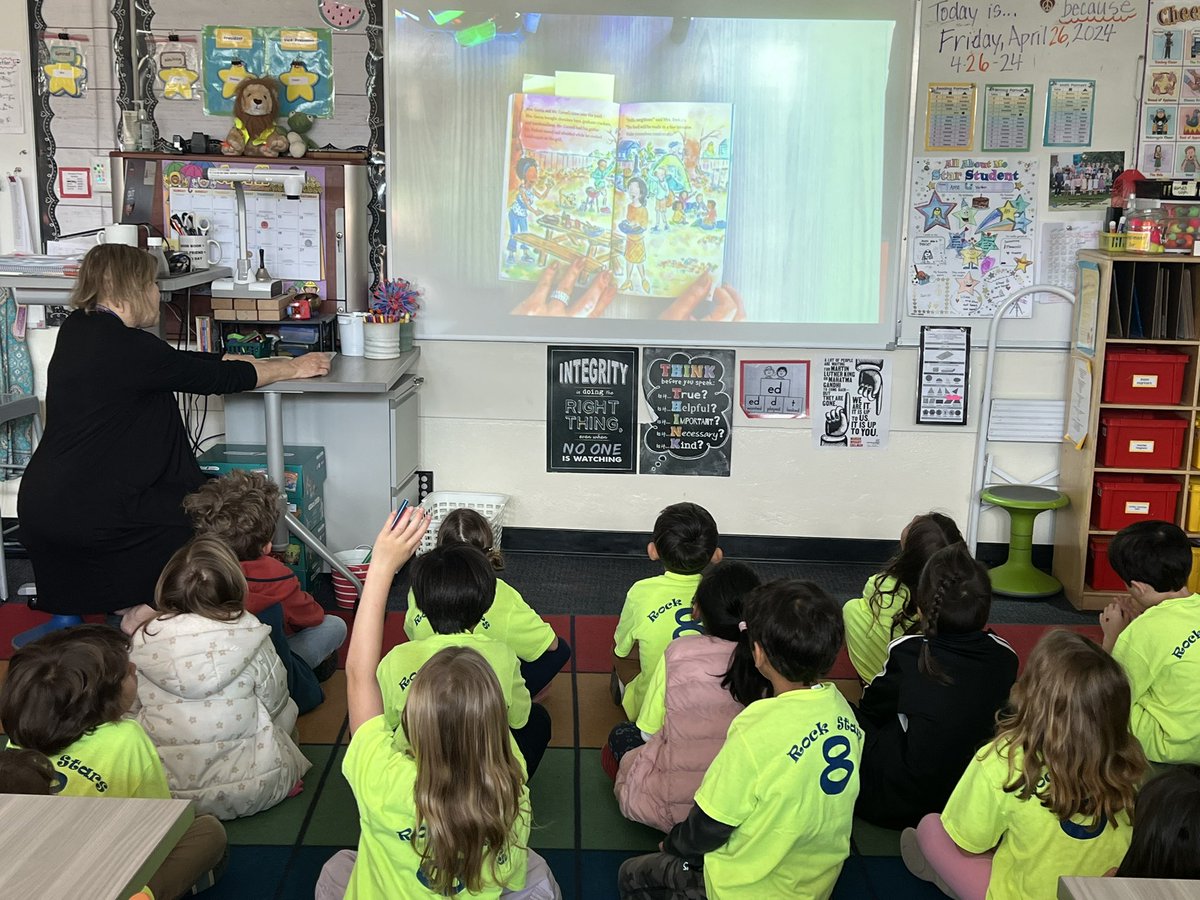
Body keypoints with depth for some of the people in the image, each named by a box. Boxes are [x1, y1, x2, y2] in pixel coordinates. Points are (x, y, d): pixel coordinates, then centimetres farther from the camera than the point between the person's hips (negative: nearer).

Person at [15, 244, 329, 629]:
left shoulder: (78, 329, 9)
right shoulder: (127, 347, -18)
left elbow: (177, 363, 15)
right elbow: (216, 378, -10)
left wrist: (259, 362, 20)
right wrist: (292, 368, 5)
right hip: (87, 515, -9)